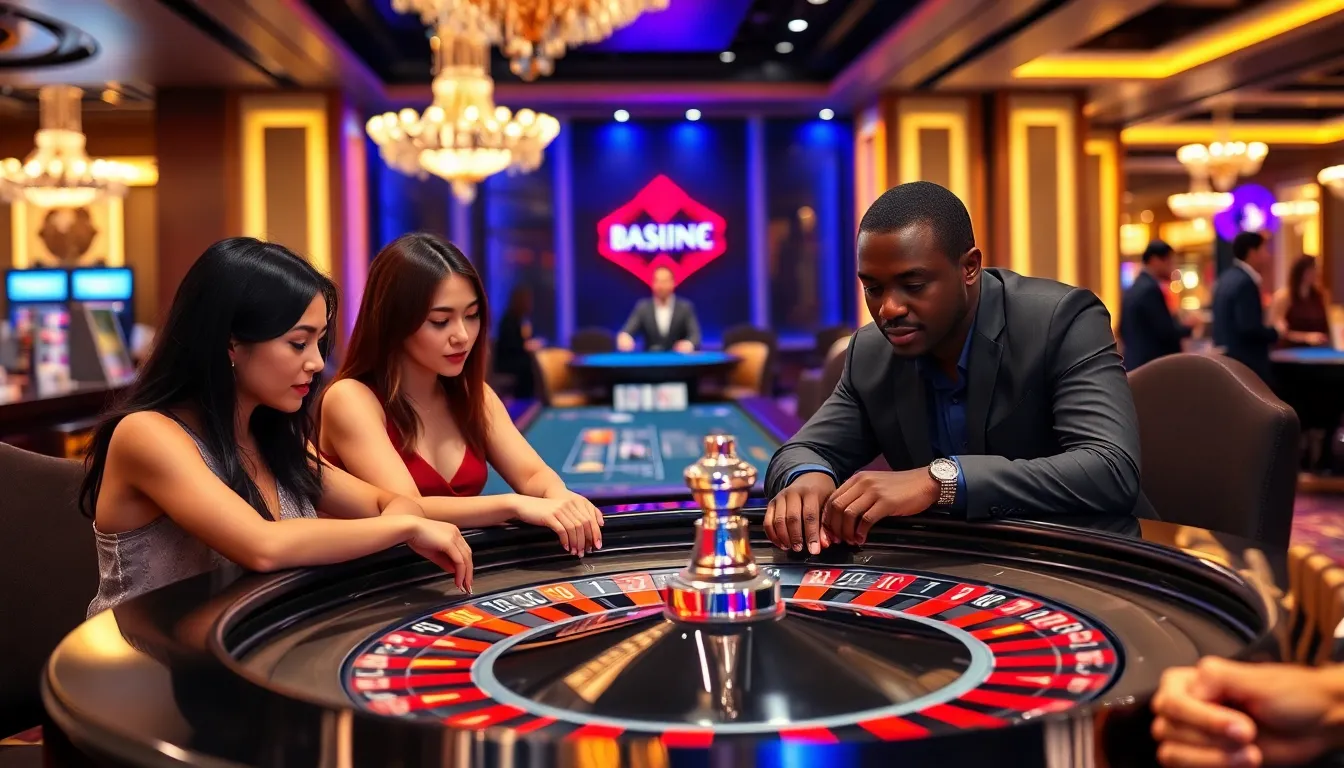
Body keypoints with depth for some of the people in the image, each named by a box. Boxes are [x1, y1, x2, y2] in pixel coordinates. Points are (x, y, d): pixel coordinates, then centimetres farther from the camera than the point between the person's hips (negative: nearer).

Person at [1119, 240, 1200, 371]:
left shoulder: (1132, 290, 15)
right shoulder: (1150, 289, -14)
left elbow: (1124, 331, 19)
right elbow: (1166, 332, -17)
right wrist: (1189, 327, 0)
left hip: (1134, 364, 10)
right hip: (1154, 366, -10)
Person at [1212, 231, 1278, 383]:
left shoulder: (1227, 278, 13)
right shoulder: (1245, 282, -17)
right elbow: (1250, 328, -23)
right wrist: (1275, 332, -7)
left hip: (1230, 361, 10)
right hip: (1247, 365, -10)